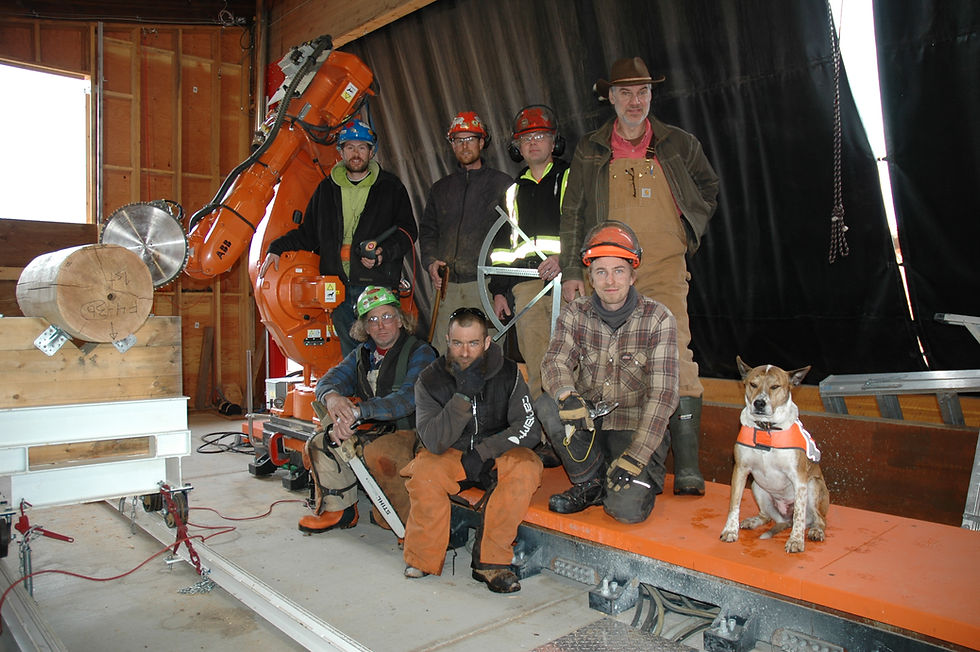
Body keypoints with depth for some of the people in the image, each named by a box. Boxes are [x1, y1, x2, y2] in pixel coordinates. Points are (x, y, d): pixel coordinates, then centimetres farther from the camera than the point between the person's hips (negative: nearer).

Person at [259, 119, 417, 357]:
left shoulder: (390, 188, 6)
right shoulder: (326, 189, 16)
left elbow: (408, 232, 4)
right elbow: (308, 233, 22)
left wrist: (383, 253, -12)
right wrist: (277, 248, 9)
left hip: (376, 285, -3)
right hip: (339, 287, 3)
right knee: (350, 353, 7)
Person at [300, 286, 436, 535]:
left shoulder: (420, 352, -9)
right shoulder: (362, 354, 14)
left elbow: (408, 398, -24)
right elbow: (327, 381, 3)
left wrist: (358, 411, -34)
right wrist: (331, 396, -25)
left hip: (408, 431, -7)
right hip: (370, 431, 7)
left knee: (378, 452, -35)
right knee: (318, 444, -5)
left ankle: (409, 521, -14)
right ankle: (337, 510, 12)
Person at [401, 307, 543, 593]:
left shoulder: (508, 374, -9)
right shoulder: (430, 380, -10)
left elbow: (530, 429, -13)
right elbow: (433, 442, -20)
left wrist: (484, 452, -22)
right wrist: (463, 396, -31)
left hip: (498, 455, 0)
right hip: (450, 456, 0)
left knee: (526, 469, -30)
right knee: (424, 471, -31)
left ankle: (490, 561, -19)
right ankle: (423, 560, -10)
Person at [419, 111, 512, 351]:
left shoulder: (502, 184, 7)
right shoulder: (440, 188, 20)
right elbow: (427, 230, 24)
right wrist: (430, 261, 4)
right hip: (448, 285, 4)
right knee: (441, 355, 2)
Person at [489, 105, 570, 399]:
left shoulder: (571, 179, 11)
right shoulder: (513, 190, 25)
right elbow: (503, 242, 25)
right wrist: (498, 290, 19)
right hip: (525, 284, 4)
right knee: (536, 368, 1)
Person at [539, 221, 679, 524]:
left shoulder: (658, 318, -10)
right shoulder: (575, 313, -1)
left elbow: (663, 394, -16)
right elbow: (554, 362, -12)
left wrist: (636, 456, -24)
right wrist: (567, 395, -37)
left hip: (637, 428, -3)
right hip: (588, 420, 3)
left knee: (627, 509, -24)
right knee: (547, 405, -27)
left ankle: (644, 477, 13)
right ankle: (591, 483, -5)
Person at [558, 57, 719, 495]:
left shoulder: (678, 144, 11)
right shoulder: (589, 151, 10)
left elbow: (709, 187, 27)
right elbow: (572, 214, 9)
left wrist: (689, 230, 15)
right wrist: (571, 272, 2)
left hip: (664, 270, -1)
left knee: (676, 359, -14)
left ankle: (687, 467, -8)